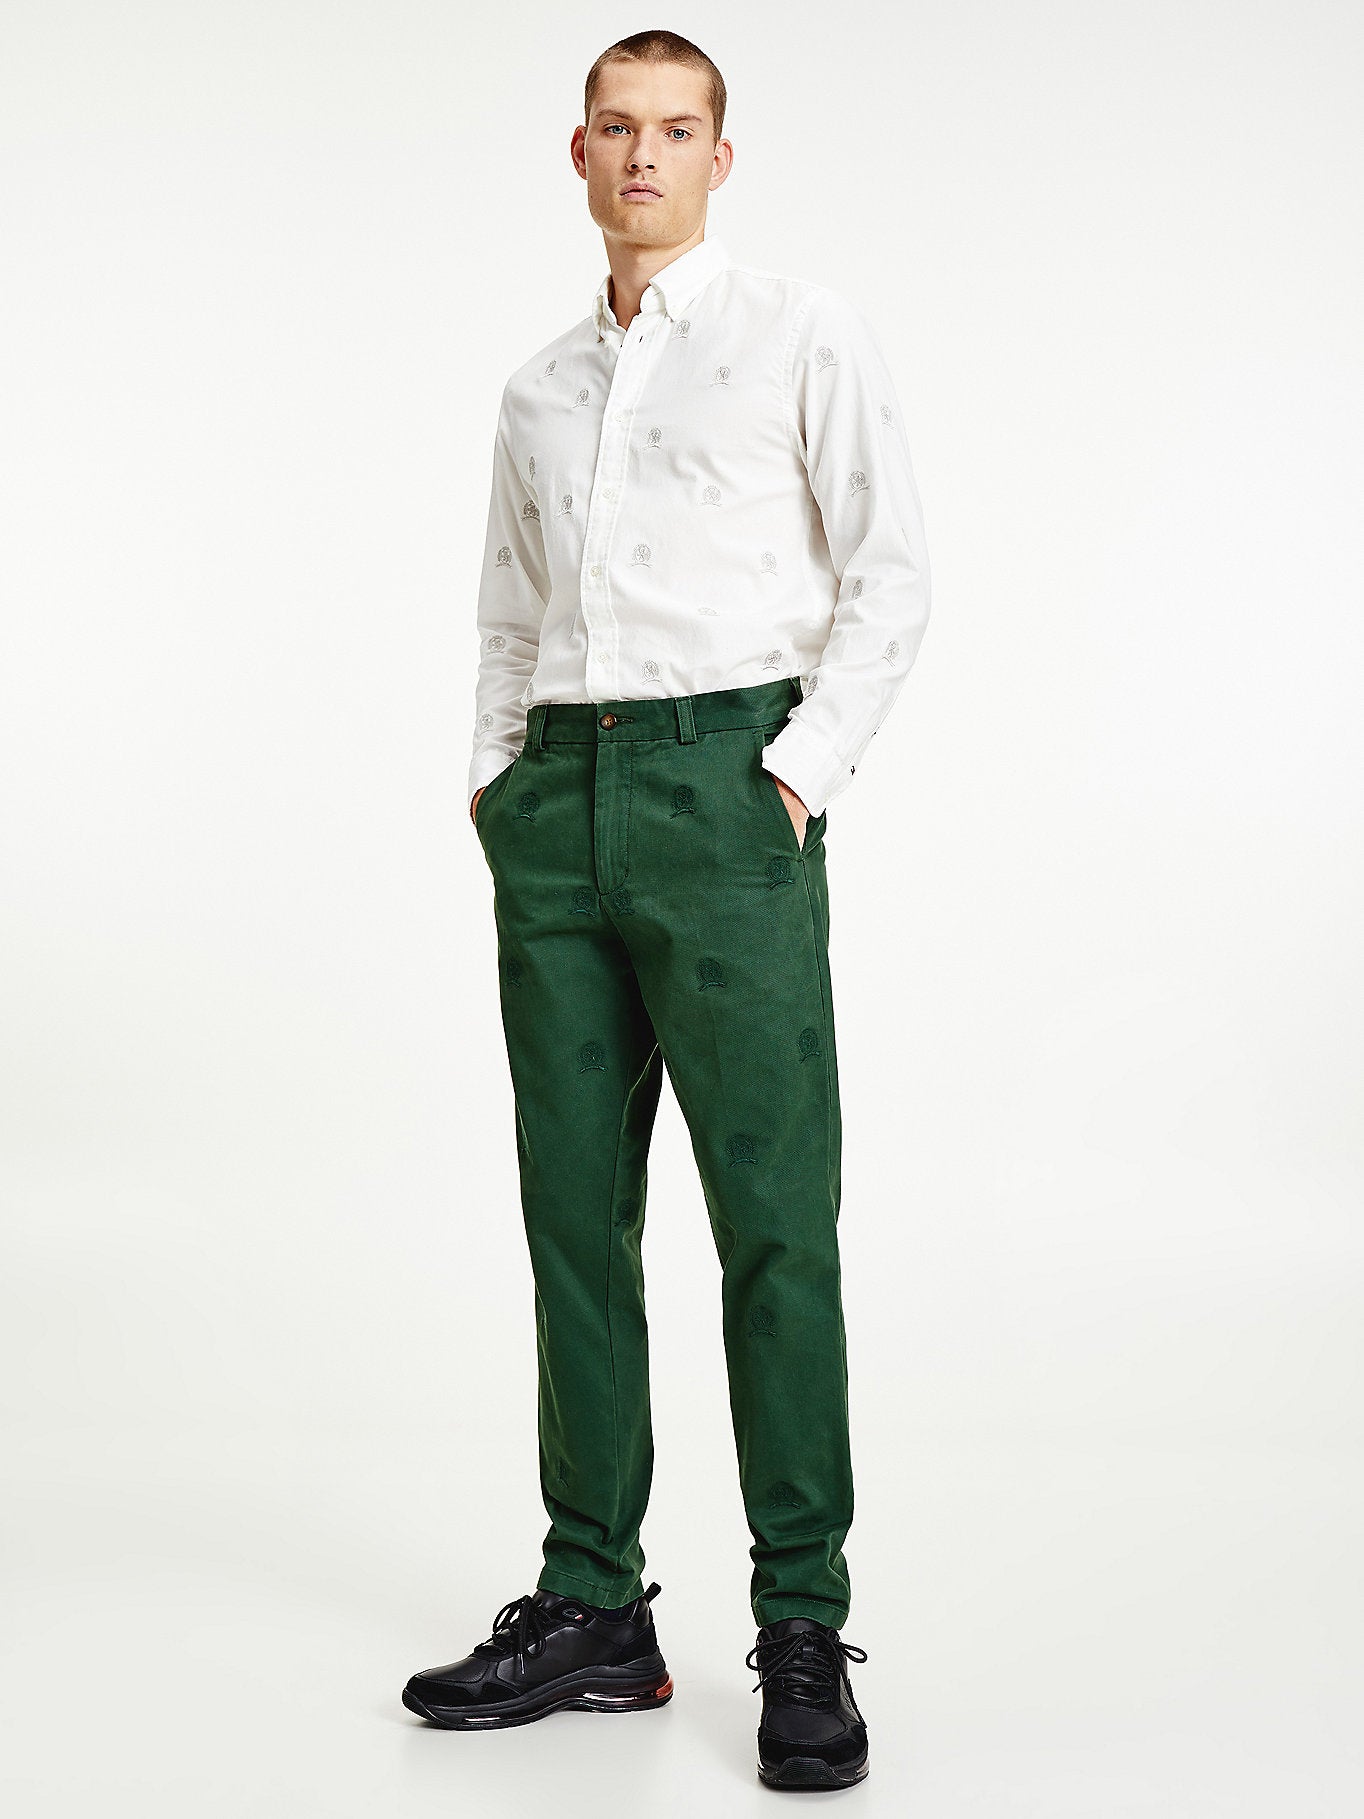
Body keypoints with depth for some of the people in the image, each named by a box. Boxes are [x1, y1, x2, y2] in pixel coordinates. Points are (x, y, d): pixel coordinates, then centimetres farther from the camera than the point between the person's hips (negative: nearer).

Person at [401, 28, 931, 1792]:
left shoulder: (804, 335, 5)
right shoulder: (540, 388, 20)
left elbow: (889, 567, -2)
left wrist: (803, 768, -10)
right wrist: (494, 775, 10)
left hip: (725, 779, -5)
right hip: (557, 802, 5)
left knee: (773, 1216, -7)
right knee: (576, 1213, 5)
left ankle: (806, 1631, 0)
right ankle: (592, 1611, 13)